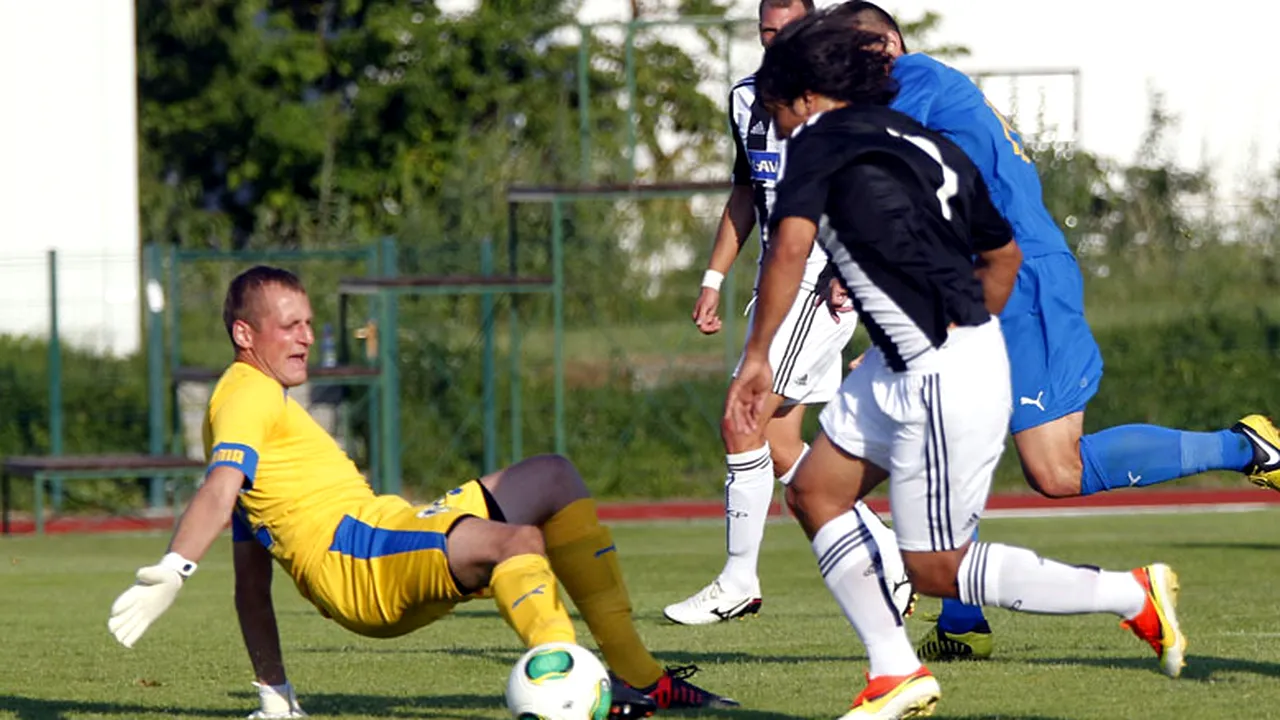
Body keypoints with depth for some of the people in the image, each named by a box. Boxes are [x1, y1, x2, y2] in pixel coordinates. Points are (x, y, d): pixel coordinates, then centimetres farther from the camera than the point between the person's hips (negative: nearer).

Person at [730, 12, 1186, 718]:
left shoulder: (820, 142, -9)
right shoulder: (922, 142, 14)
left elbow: (790, 246, -27)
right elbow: (1004, 254, 22)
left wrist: (757, 357, -23)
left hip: (945, 382, -9)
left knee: (935, 569, 0)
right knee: (814, 492, 12)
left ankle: (1135, 595, 5)